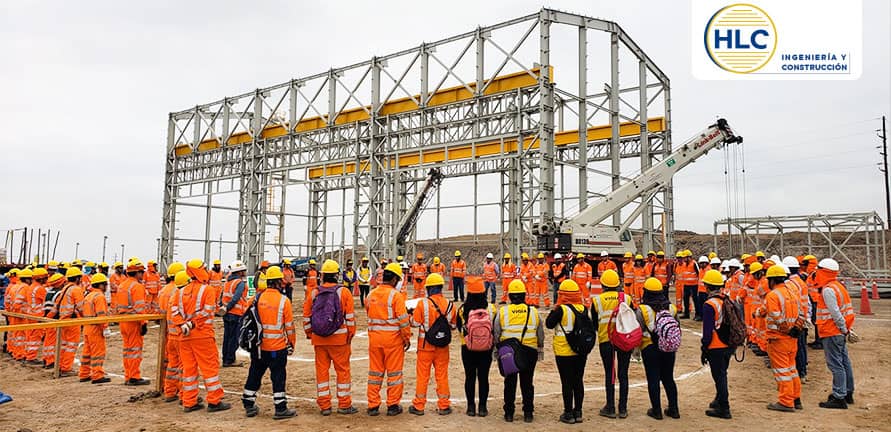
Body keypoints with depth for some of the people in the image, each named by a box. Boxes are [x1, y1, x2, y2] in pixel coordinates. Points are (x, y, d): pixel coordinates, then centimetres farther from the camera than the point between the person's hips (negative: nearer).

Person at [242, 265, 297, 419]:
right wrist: (292, 343, 5)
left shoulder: (257, 298, 0)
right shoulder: (284, 300, -11)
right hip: (277, 348, -4)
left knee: (254, 375, 16)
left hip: (258, 345, 4)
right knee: (278, 377, 5)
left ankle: (249, 406, 26)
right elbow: (289, 326, -7)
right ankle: (280, 409, 10)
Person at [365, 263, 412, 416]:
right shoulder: (395, 295, -13)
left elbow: (369, 315, 13)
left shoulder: (371, 295, 4)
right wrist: (407, 338, -3)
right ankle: (393, 405, 13)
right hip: (393, 338, -5)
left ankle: (373, 406, 17)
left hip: (374, 337, 5)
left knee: (375, 371, 12)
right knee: (394, 372, 7)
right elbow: (403, 320, -13)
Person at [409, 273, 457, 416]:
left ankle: (418, 406, 17)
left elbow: (415, 323, -10)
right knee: (442, 375, 12)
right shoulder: (449, 304, -5)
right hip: (443, 346, 2)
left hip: (425, 345, -2)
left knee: (423, 375, 9)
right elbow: (453, 326, 3)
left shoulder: (422, 303, -15)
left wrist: (410, 315, 9)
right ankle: (443, 406, 18)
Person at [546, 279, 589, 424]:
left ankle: (568, 414, 8)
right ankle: (578, 412, 20)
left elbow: (549, 324, -7)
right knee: (578, 381, 13)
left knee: (567, 383, 2)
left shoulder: (561, 309, -16)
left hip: (565, 352, -5)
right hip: (581, 351, 5)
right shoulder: (583, 309, 0)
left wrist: (554, 310, 2)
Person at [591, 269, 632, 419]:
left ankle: (610, 408, 11)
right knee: (623, 374, 9)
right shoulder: (627, 298, 1)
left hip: (606, 340, -1)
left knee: (609, 374, 7)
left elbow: (594, 323, 7)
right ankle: (623, 408, 13)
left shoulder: (597, 300, -2)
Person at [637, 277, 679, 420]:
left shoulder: (642, 309, -11)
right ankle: (673, 409, 21)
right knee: (668, 378, 16)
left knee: (653, 379, 5)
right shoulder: (671, 308, 3)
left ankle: (656, 410, 11)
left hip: (650, 348, -4)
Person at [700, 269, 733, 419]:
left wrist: (704, 350, -9)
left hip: (716, 348, -8)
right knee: (722, 375, 22)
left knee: (719, 377, 1)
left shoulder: (709, 305, -19)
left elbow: (708, 331, -18)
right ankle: (720, 400, 37)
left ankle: (723, 409, 8)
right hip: (728, 346, 8)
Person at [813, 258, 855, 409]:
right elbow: (847, 310, 16)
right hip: (840, 332, 10)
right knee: (844, 363, 17)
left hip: (832, 333, -10)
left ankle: (839, 398, -1)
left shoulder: (828, 290, -19)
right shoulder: (839, 286, 12)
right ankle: (848, 393, 27)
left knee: (836, 365, -5)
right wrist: (846, 329, 14)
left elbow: (835, 313, -23)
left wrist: (844, 329, -13)